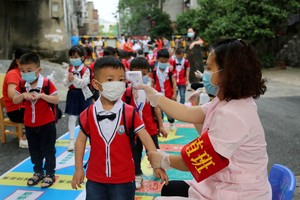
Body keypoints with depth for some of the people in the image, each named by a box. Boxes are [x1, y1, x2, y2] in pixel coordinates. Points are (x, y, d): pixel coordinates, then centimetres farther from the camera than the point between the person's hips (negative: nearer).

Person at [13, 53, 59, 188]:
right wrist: (23, 95, -20)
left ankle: (50, 174, 20)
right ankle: (38, 172, 34)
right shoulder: (22, 84, -2)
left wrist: (41, 95, -28)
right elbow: (14, 100, -1)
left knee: (48, 150, 6)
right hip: (29, 124, 5)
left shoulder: (47, 83, -15)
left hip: (47, 123, -4)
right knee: (34, 150, 17)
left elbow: (56, 100, -16)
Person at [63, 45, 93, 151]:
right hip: (72, 94, 3)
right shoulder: (69, 69, 2)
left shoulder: (86, 70, -11)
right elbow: (65, 83, -3)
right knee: (72, 118, 3)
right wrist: (68, 80, -25)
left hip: (83, 95, -3)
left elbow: (84, 83, -22)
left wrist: (74, 79, -33)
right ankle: (71, 140, 10)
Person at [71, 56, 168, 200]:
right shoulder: (89, 113, -6)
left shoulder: (129, 113, -11)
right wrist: (78, 169, 5)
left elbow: (145, 138, -10)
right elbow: (81, 139, 5)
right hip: (95, 178, 2)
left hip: (124, 179, -1)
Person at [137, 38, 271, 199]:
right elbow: (188, 114, 4)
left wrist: (164, 160, -6)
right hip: (225, 186, 9)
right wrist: (154, 97, 3)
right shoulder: (229, 102, 2)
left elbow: (196, 160, -23)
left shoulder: (231, 115, -29)